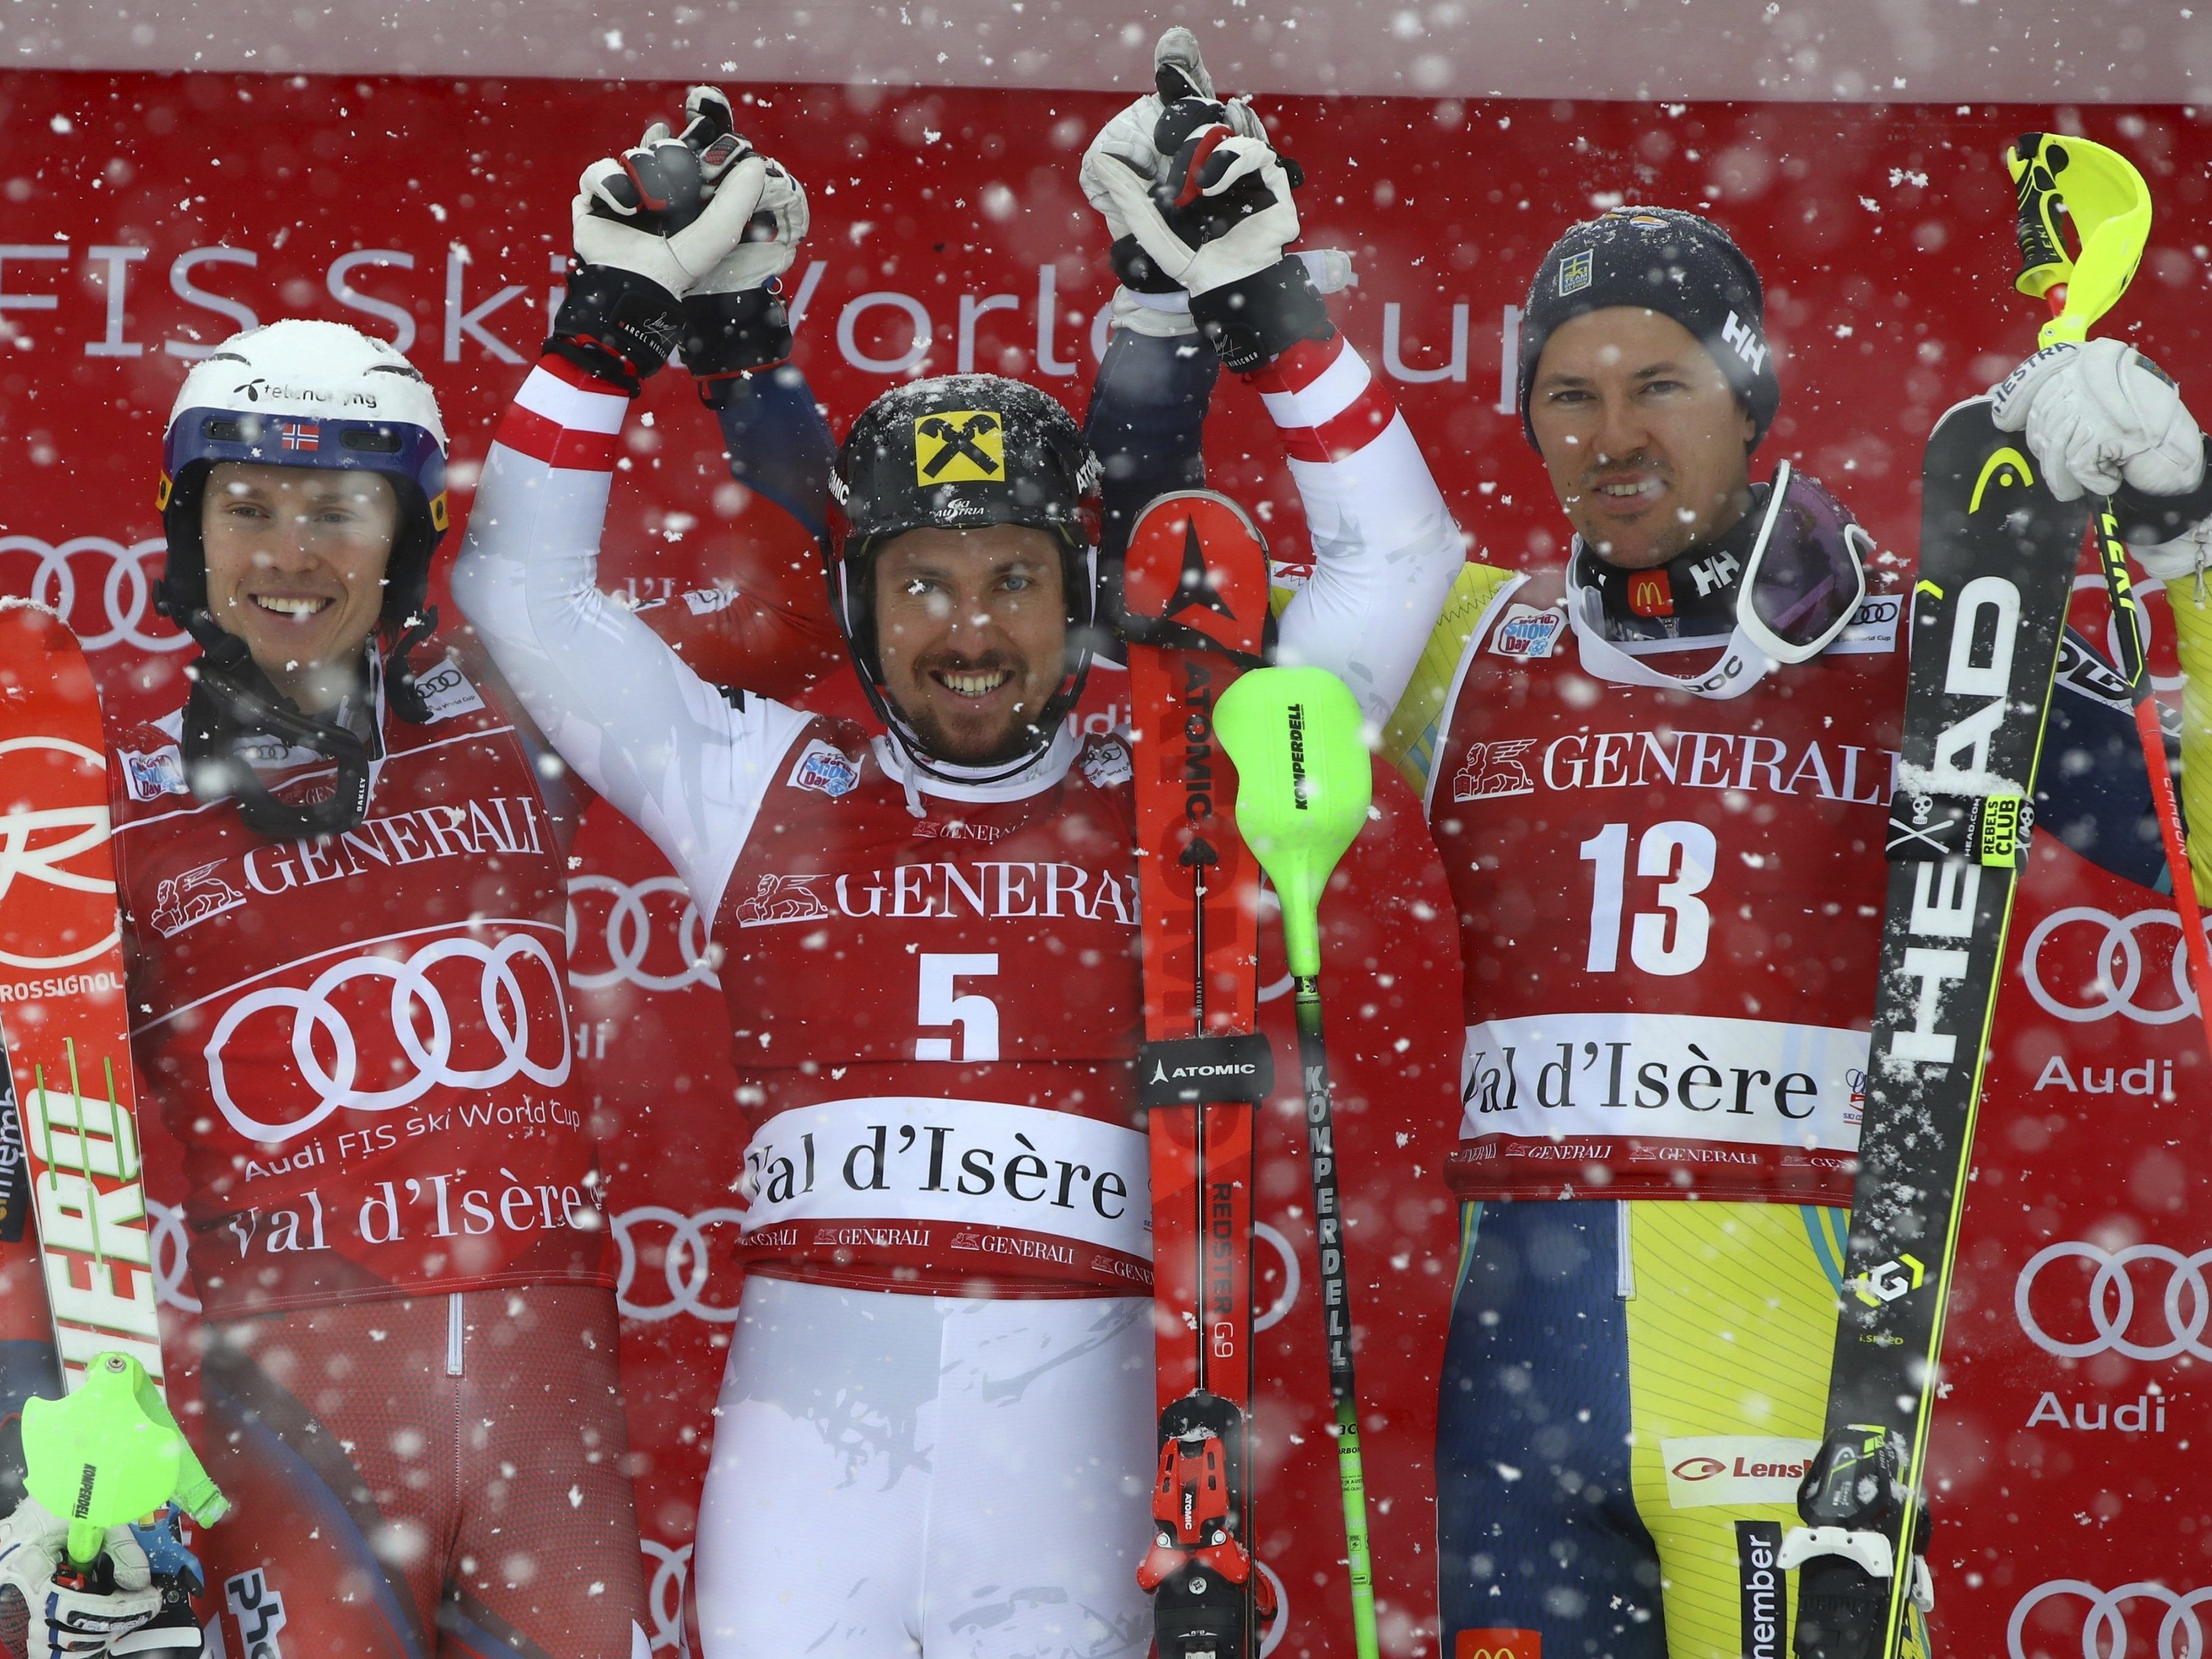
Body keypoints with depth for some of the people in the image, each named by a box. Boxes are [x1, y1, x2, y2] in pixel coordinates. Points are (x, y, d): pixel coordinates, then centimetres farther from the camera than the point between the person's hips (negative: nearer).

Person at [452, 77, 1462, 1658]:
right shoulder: (766, 784, 13)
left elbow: (1396, 561, 13)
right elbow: (525, 586, 17)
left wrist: (1270, 306, 7)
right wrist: (612, 314, 11)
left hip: (1071, 1406, 0)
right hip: (813, 1392, 1)